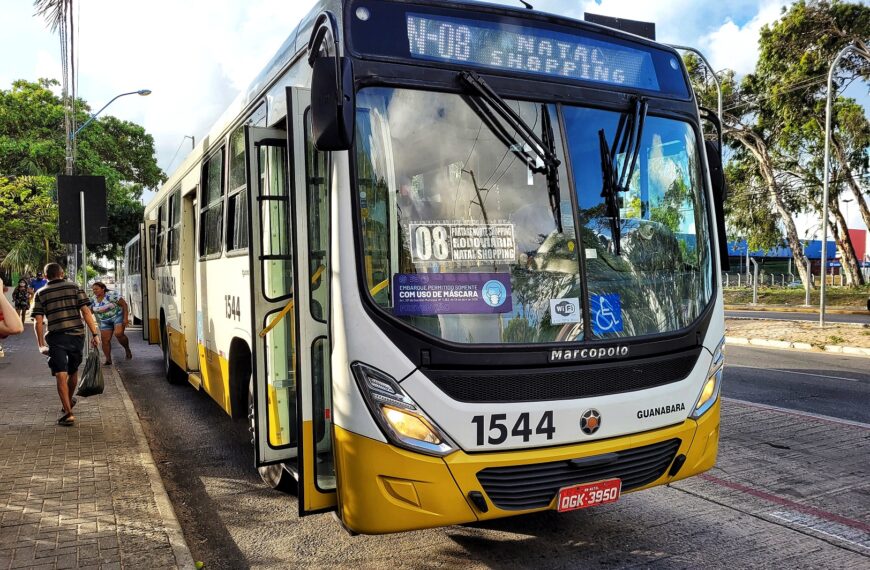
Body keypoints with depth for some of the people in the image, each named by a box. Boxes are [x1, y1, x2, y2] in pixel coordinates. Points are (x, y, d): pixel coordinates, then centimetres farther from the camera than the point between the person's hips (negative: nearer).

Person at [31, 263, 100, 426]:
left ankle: (68, 413, -12)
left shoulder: (40, 293, 5)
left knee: (61, 376, -4)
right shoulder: (74, 287, 5)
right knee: (73, 371, 21)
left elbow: (38, 321, -3)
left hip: (56, 338, -2)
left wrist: (41, 344, -1)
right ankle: (69, 402, 42)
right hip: (77, 336, 2)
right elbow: (86, 312, -4)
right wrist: (95, 334, -5)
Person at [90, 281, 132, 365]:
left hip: (117, 316, -6)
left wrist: (125, 318, -18)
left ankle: (127, 350, -3)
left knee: (119, 333, -26)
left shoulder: (111, 295, -13)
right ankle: (108, 359, 3)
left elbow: (124, 304, -13)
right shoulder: (93, 300, 4)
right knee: (105, 340, -4)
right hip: (104, 321, 6)